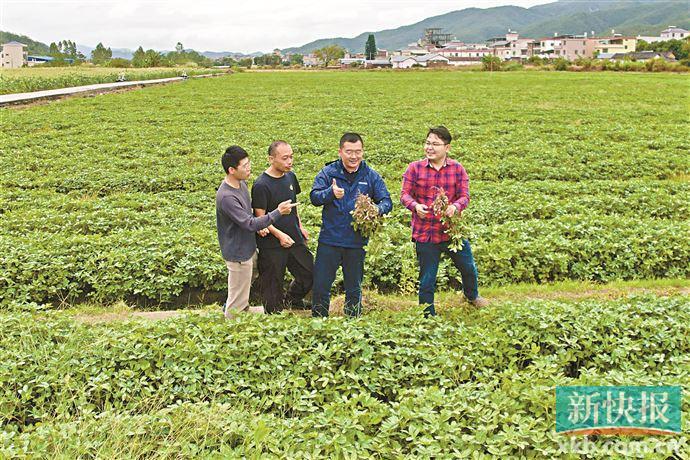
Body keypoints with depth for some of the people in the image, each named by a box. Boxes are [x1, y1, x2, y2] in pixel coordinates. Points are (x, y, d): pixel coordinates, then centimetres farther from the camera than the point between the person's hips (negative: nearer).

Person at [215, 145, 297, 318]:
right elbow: (250, 224, -29)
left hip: (248, 247, 9)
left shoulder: (242, 183, 0)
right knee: (238, 302, 6)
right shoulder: (226, 197, -31)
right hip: (238, 253, -9)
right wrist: (278, 212, -27)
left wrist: (258, 226, -1)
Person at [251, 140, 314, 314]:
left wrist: (299, 226, 14)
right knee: (273, 284, 7)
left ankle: (292, 300, 39)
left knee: (309, 274, 13)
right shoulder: (261, 185, -17)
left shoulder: (290, 176, 6)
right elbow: (260, 217, -16)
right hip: (272, 245, -7)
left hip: (295, 239, 7)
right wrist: (279, 235, -22)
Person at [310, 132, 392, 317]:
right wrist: (331, 193, -34)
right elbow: (314, 197, -13)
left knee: (354, 288, 16)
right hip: (329, 240, -1)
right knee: (320, 286, 4)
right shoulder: (328, 172, -4)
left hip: (357, 242, 1)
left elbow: (387, 202, -2)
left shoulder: (371, 176, 1)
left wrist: (376, 210, -25)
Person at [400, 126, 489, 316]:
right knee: (427, 280, 6)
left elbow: (465, 196, -3)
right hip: (424, 234, -2)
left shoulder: (457, 169, -1)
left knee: (468, 268, 19)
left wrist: (455, 206, -26)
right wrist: (415, 206, -26)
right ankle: (428, 317, 24)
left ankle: (472, 296, 52)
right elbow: (405, 194, -4)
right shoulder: (415, 168, -4)